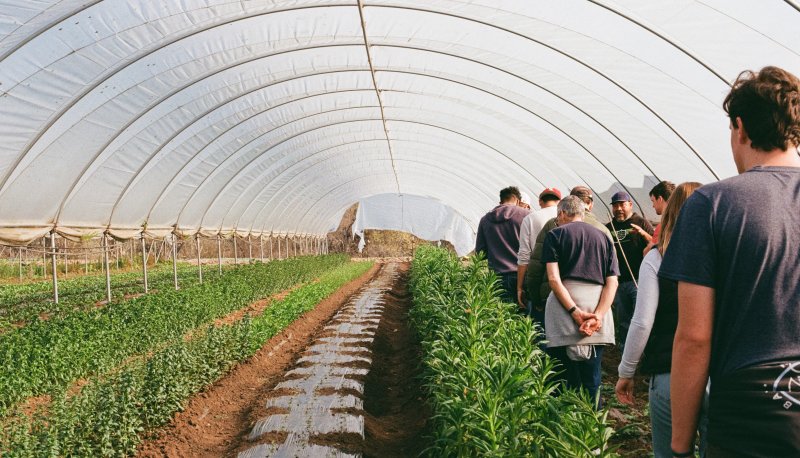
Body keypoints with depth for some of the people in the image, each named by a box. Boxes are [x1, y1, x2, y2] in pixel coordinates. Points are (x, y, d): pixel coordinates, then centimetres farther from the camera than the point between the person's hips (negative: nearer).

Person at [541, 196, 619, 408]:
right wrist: (598, 315, -5)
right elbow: (612, 281, 4)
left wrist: (574, 311, -11)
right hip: (597, 304, 3)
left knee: (564, 377, 3)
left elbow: (553, 278, -7)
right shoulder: (603, 237, 17)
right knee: (592, 379, 7)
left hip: (564, 304, -3)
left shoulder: (555, 234, 7)